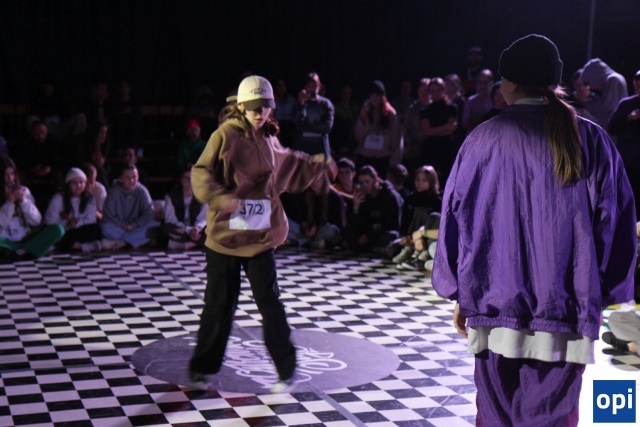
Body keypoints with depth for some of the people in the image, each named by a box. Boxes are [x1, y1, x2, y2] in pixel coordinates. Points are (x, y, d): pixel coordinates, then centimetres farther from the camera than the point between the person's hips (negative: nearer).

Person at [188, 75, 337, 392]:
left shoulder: (269, 140, 11)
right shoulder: (225, 135, -7)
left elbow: (290, 164, 32)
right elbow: (201, 173, -14)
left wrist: (319, 166, 30)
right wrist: (221, 197, -29)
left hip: (260, 235, 4)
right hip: (225, 234, -4)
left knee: (270, 302, 1)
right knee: (219, 303, 4)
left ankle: (287, 369, 11)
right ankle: (202, 366, 21)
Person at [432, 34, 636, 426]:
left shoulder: (485, 140, -4)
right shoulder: (593, 141, 0)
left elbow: (459, 217, 0)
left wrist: (462, 294, 9)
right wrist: (597, 297, 11)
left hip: (499, 305, -1)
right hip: (567, 310, 1)